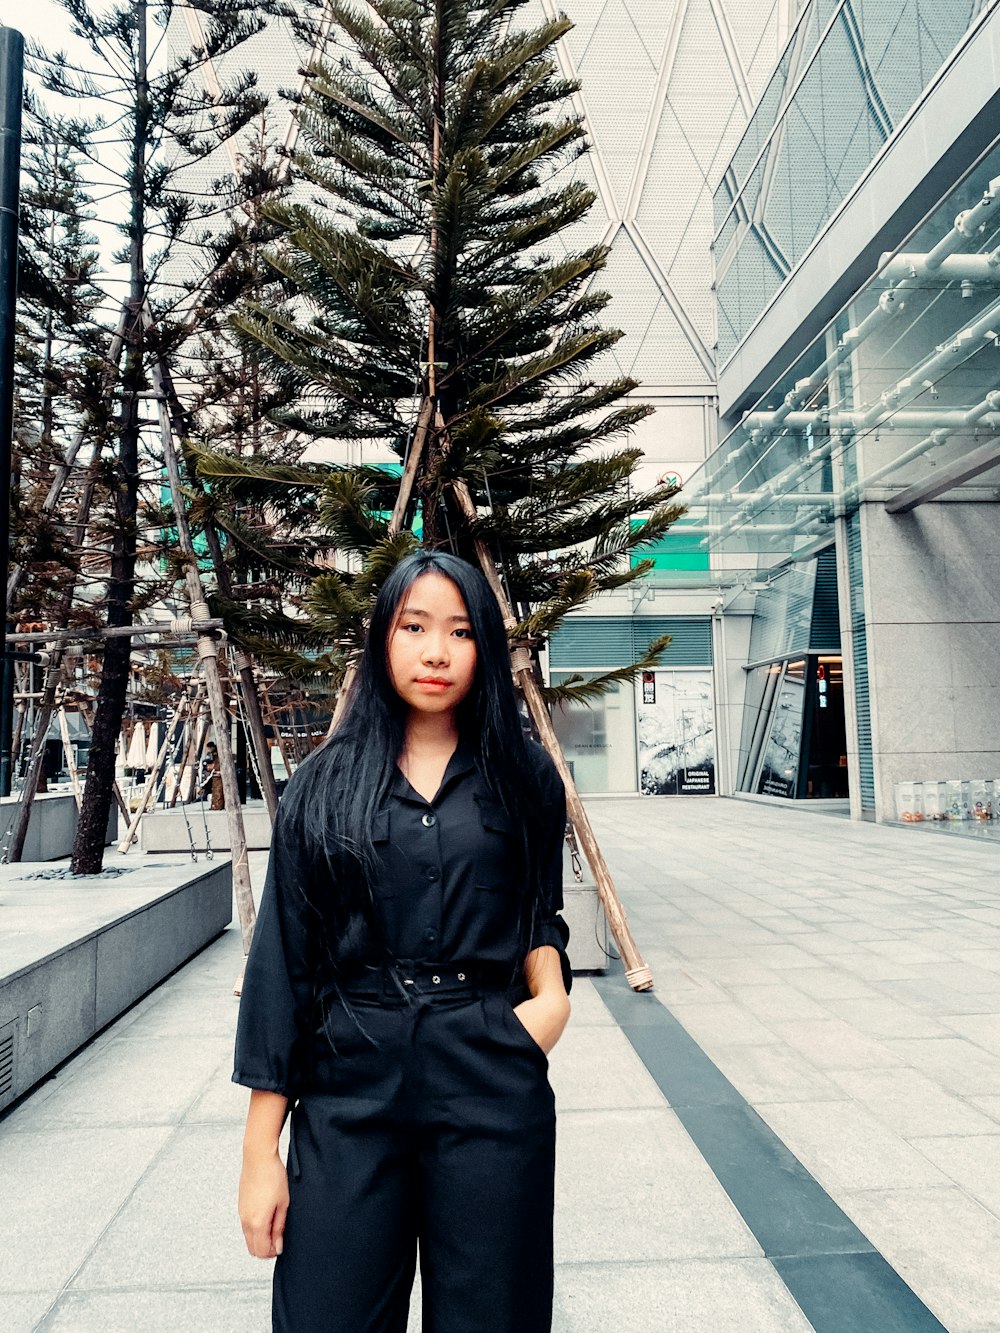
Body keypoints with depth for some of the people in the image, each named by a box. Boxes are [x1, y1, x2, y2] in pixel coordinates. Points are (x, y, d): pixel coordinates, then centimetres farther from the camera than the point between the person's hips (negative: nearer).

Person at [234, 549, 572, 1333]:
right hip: (351, 1090, 0)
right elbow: (283, 956, 1)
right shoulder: (325, 784, 1)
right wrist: (261, 1147, 0)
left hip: (493, 1086, 1)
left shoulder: (523, 777, 3)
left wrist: (551, 995, -5)